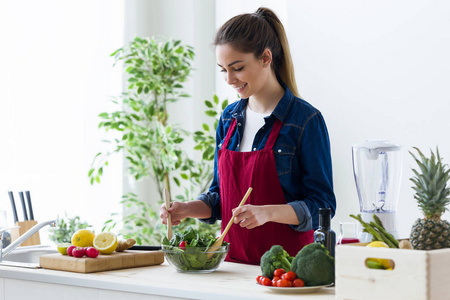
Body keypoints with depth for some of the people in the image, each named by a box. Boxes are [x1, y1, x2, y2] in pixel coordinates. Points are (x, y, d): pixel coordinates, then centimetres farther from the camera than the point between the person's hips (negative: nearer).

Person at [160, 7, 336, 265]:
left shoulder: (306, 120, -7)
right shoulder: (229, 118, 12)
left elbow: (322, 206, -8)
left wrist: (267, 212, -22)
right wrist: (188, 209, 1)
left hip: (287, 261, -4)